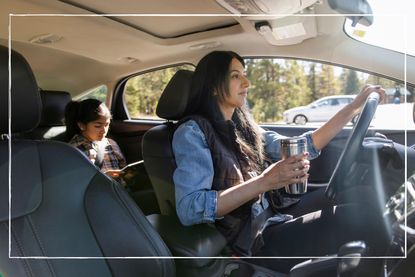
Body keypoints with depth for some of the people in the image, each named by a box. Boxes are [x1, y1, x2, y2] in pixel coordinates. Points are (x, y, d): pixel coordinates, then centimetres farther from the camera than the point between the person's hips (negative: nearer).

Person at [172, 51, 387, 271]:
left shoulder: (241, 127, 10)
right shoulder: (192, 131, -13)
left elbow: (301, 148, 9)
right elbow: (189, 210, -25)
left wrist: (354, 107, 5)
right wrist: (264, 182, -31)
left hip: (271, 220, 8)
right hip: (250, 242, -8)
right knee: (351, 213, -16)